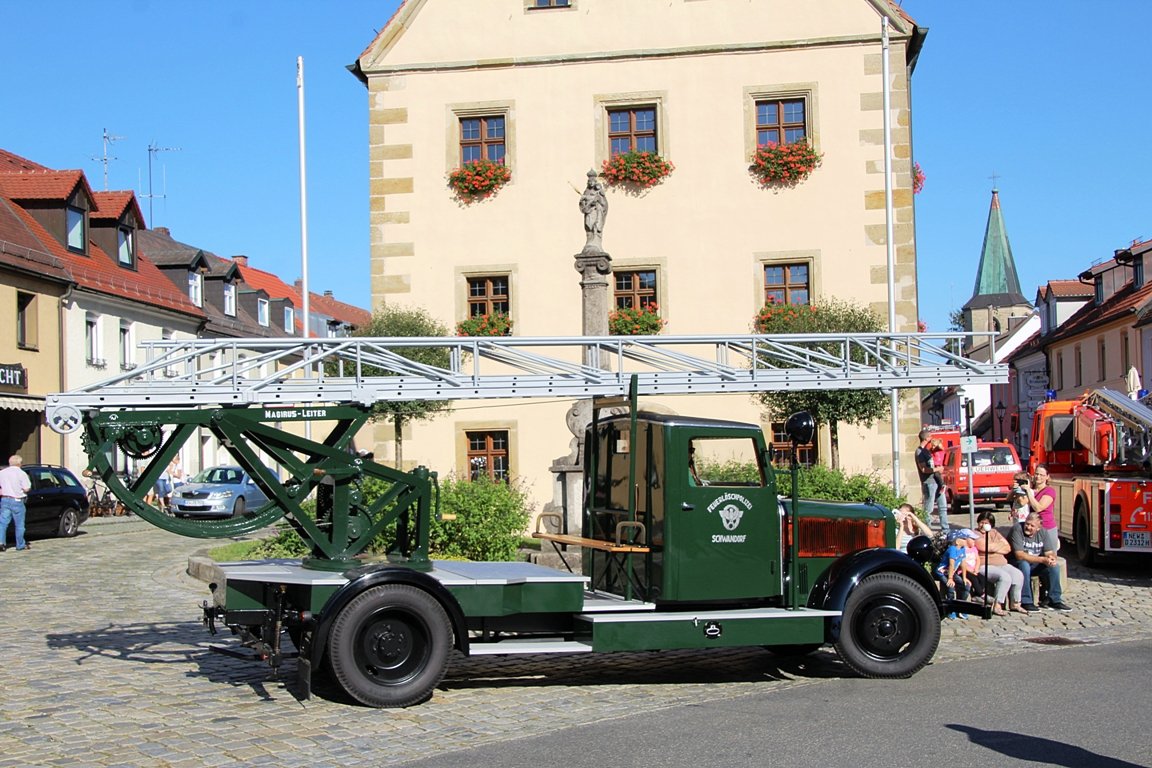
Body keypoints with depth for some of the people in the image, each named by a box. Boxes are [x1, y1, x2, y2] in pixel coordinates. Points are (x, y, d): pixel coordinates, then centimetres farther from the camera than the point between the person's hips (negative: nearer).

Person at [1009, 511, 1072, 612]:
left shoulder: (1042, 532, -1)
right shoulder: (1017, 529, -20)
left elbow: (1050, 553, 0)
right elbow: (1019, 555, -27)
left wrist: (1052, 558, -26)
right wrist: (1042, 559, -31)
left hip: (1035, 564, 6)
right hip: (1017, 564, -6)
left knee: (1054, 566, -17)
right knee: (1024, 565, -37)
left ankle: (1055, 600, -3)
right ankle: (1026, 602, -28)